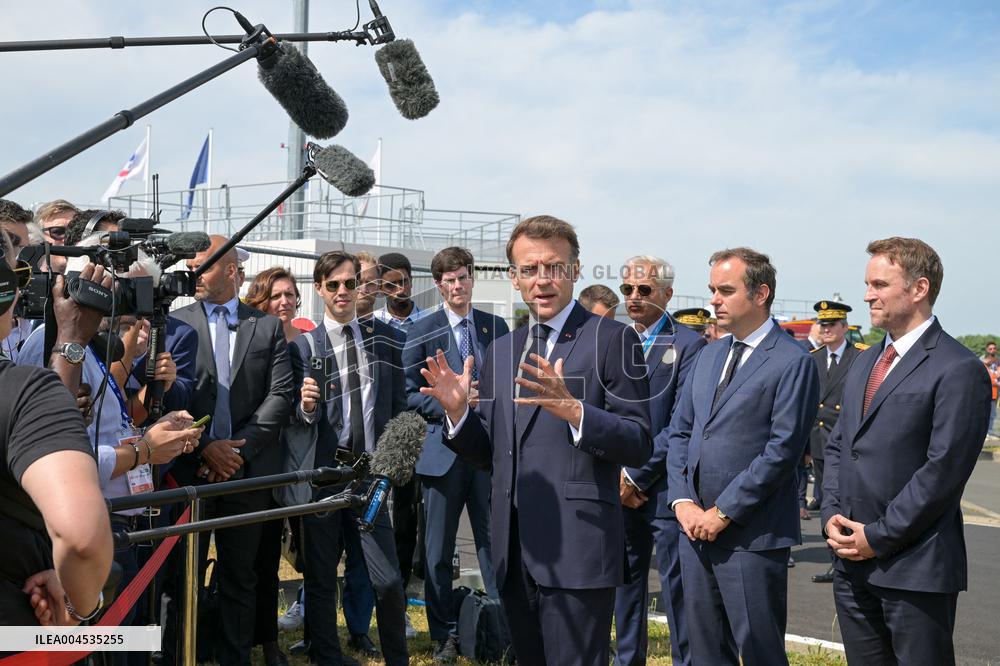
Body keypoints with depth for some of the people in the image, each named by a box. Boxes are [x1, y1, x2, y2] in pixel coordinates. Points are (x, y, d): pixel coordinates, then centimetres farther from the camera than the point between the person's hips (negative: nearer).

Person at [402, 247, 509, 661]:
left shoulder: (496, 327, 10)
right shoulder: (422, 331, 2)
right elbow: (409, 392, 0)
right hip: (444, 448, -1)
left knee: (494, 542, 4)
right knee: (438, 550, 6)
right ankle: (444, 635, 18)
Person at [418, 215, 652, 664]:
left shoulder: (612, 339, -4)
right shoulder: (500, 350, 15)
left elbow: (639, 446, -9)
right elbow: (487, 454, 15)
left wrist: (573, 409, -24)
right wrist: (457, 411, -5)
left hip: (577, 552, -6)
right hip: (514, 554, 6)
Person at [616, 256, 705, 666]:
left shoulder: (688, 345, -6)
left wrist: (636, 475, -13)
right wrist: (615, 475, -3)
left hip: (665, 488, -5)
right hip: (620, 488, 6)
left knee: (676, 584, 1)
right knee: (625, 581, 15)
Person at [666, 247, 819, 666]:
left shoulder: (793, 362, -9)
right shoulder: (709, 356, 14)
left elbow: (782, 450, -15)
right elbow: (680, 431, 14)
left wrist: (723, 513, -14)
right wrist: (683, 500, 0)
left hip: (752, 534, -7)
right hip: (695, 525, 7)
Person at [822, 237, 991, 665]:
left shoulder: (959, 370, -11)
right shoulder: (864, 363, 15)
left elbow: (943, 469, -16)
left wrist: (878, 537, -14)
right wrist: (832, 515, 2)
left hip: (914, 569, -7)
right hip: (852, 559, 7)